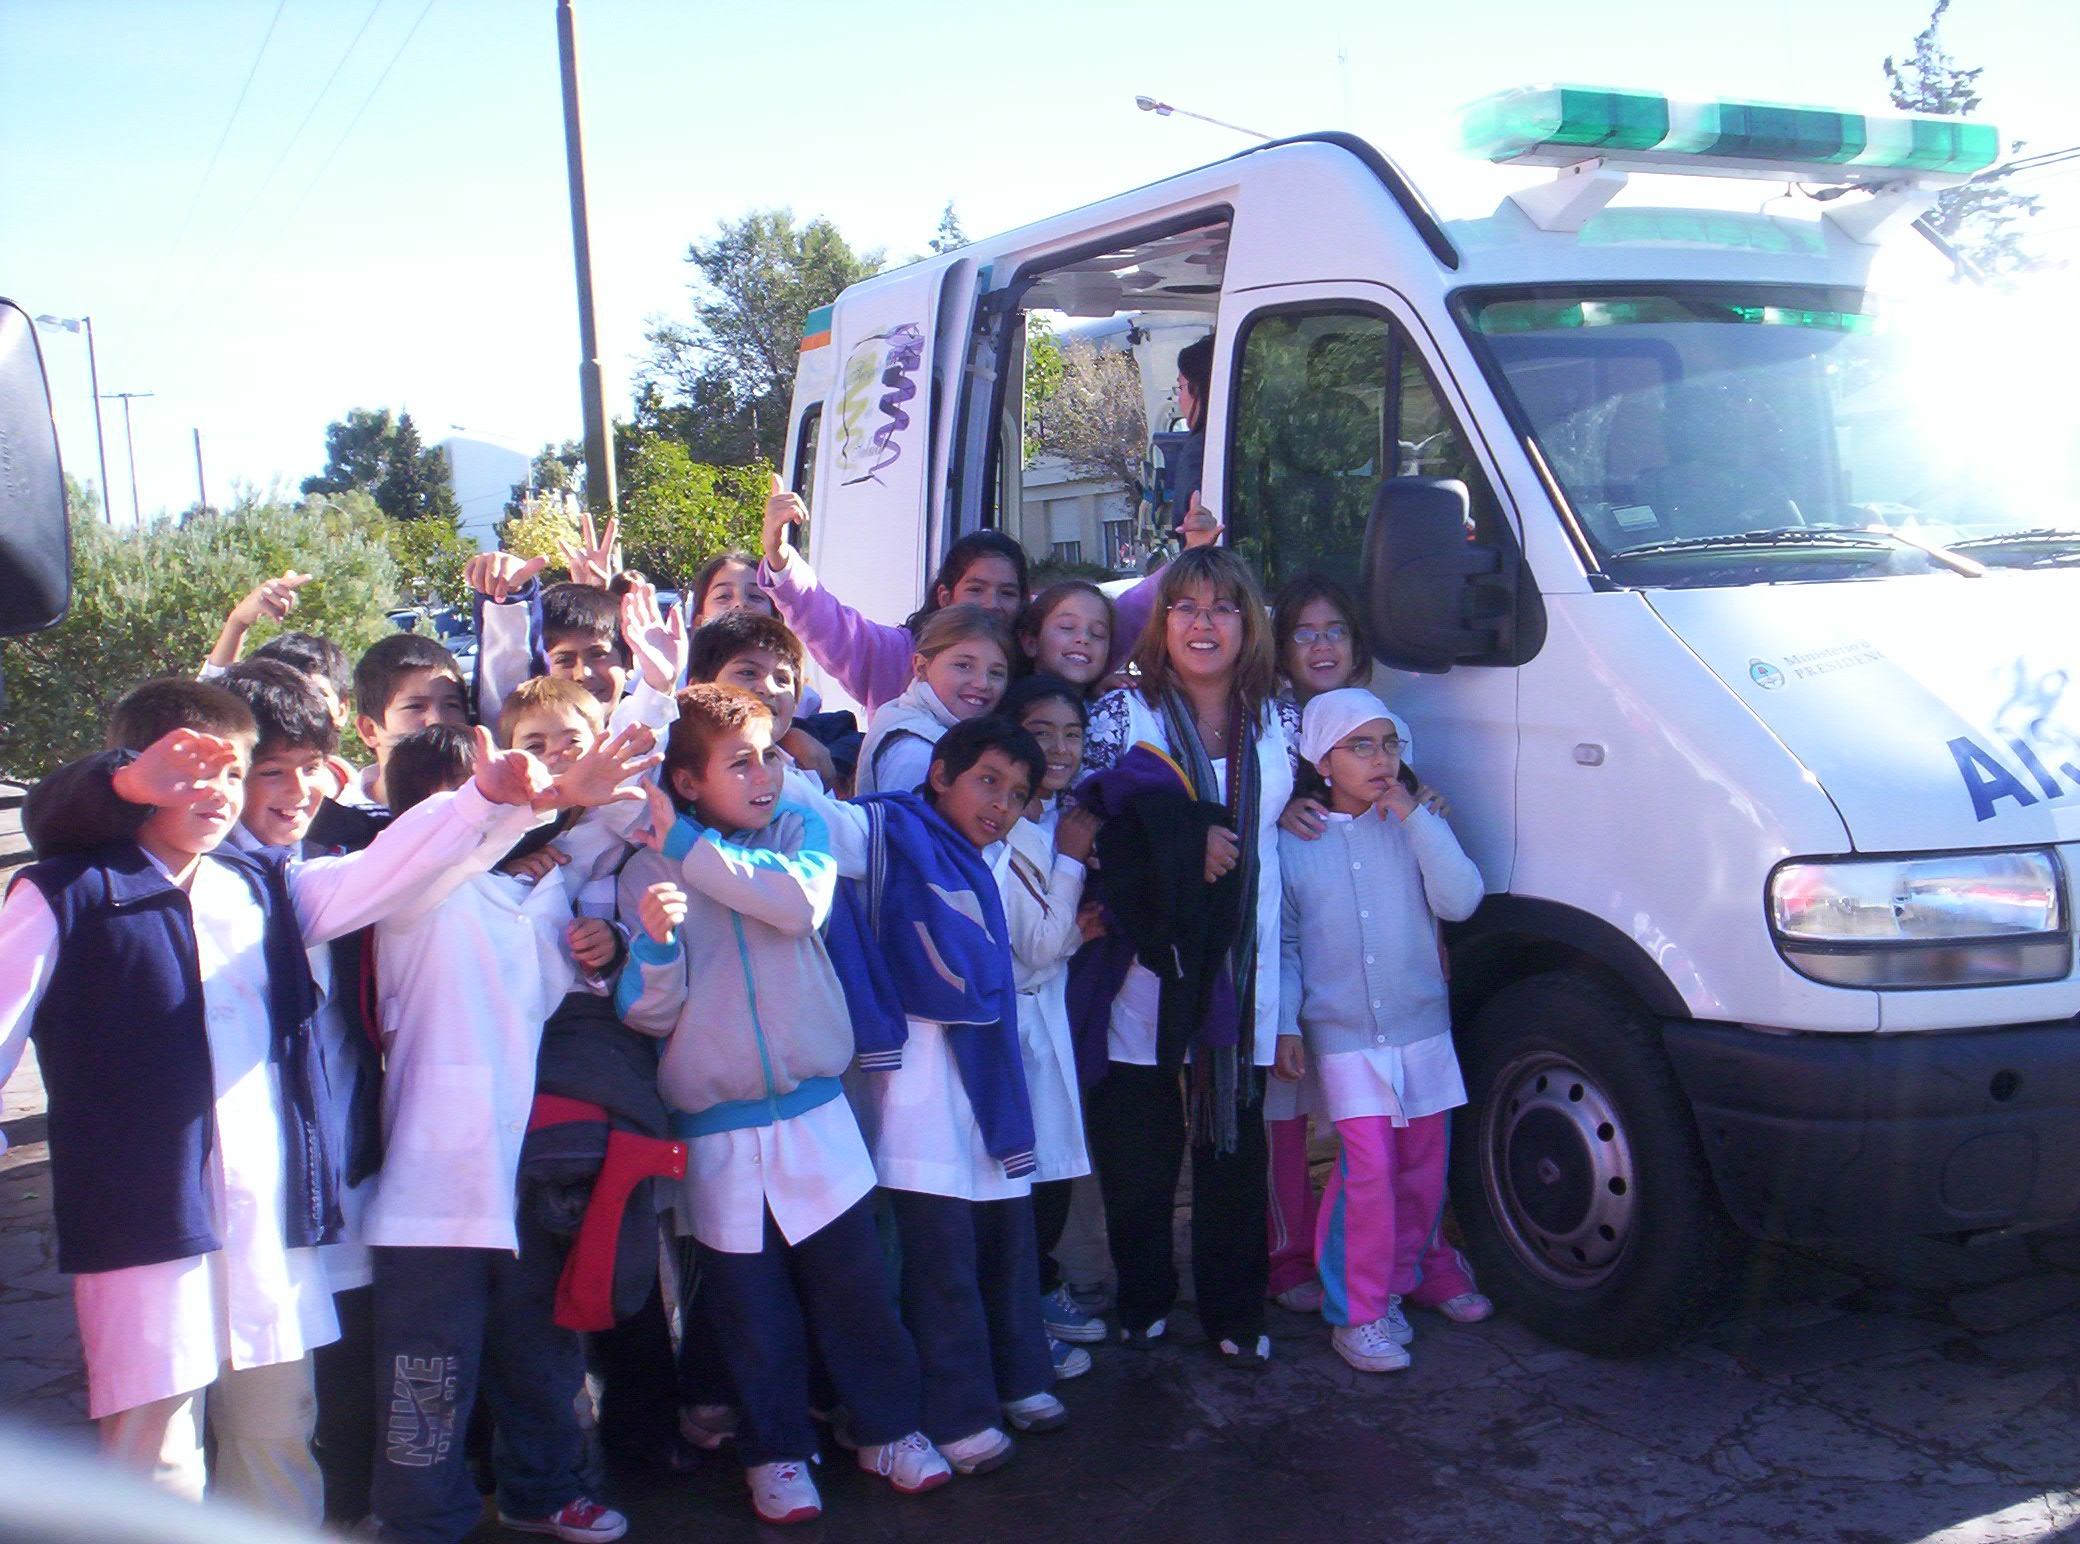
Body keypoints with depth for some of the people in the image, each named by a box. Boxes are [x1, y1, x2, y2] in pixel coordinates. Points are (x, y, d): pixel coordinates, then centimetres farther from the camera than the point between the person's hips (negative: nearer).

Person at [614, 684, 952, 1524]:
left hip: (814, 1114, 1)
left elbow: (804, 900, -22)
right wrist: (656, 944, -24)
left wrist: (690, 847, -18)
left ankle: (890, 1427, 28)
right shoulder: (647, 872, -2)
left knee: (853, 1278, 7)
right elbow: (650, 1016, -4)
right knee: (749, 1303, 9)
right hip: (716, 1131, 0)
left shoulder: (801, 828, 1)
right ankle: (776, 1452, 30)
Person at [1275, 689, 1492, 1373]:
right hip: (1342, 1036, -3)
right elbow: (1280, 942, 4)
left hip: (1423, 1029, 3)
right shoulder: (1292, 841, -1)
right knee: (1368, 1169, -11)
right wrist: (1283, 1024, -2)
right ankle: (1357, 1312, 2)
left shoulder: (1416, 828, 4)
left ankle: (1418, 1266, 38)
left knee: (1423, 1166, 13)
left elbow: (1460, 900, -12)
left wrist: (1417, 817, -14)